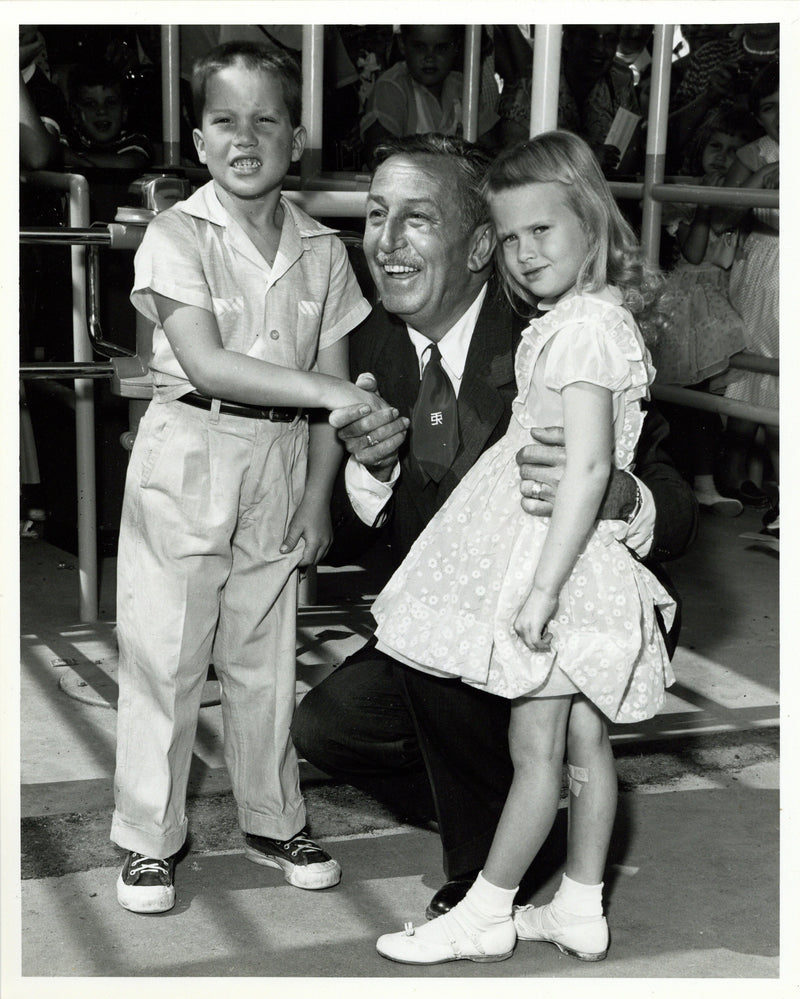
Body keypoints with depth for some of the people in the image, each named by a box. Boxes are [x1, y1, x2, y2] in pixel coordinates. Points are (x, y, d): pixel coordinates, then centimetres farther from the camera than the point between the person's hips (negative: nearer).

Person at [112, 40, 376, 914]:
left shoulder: (320, 251, 3)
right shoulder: (177, 236, -9)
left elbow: (333, 383, 6)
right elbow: (205, 363, -21)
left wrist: (318, 498, 3)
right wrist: (328, 392, -27)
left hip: (279, 464, 4)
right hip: (188, 457, -3)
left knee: (264, 655, 13)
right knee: (164, 654, 2)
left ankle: (272, 821, 29)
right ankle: (147, 839, 16)